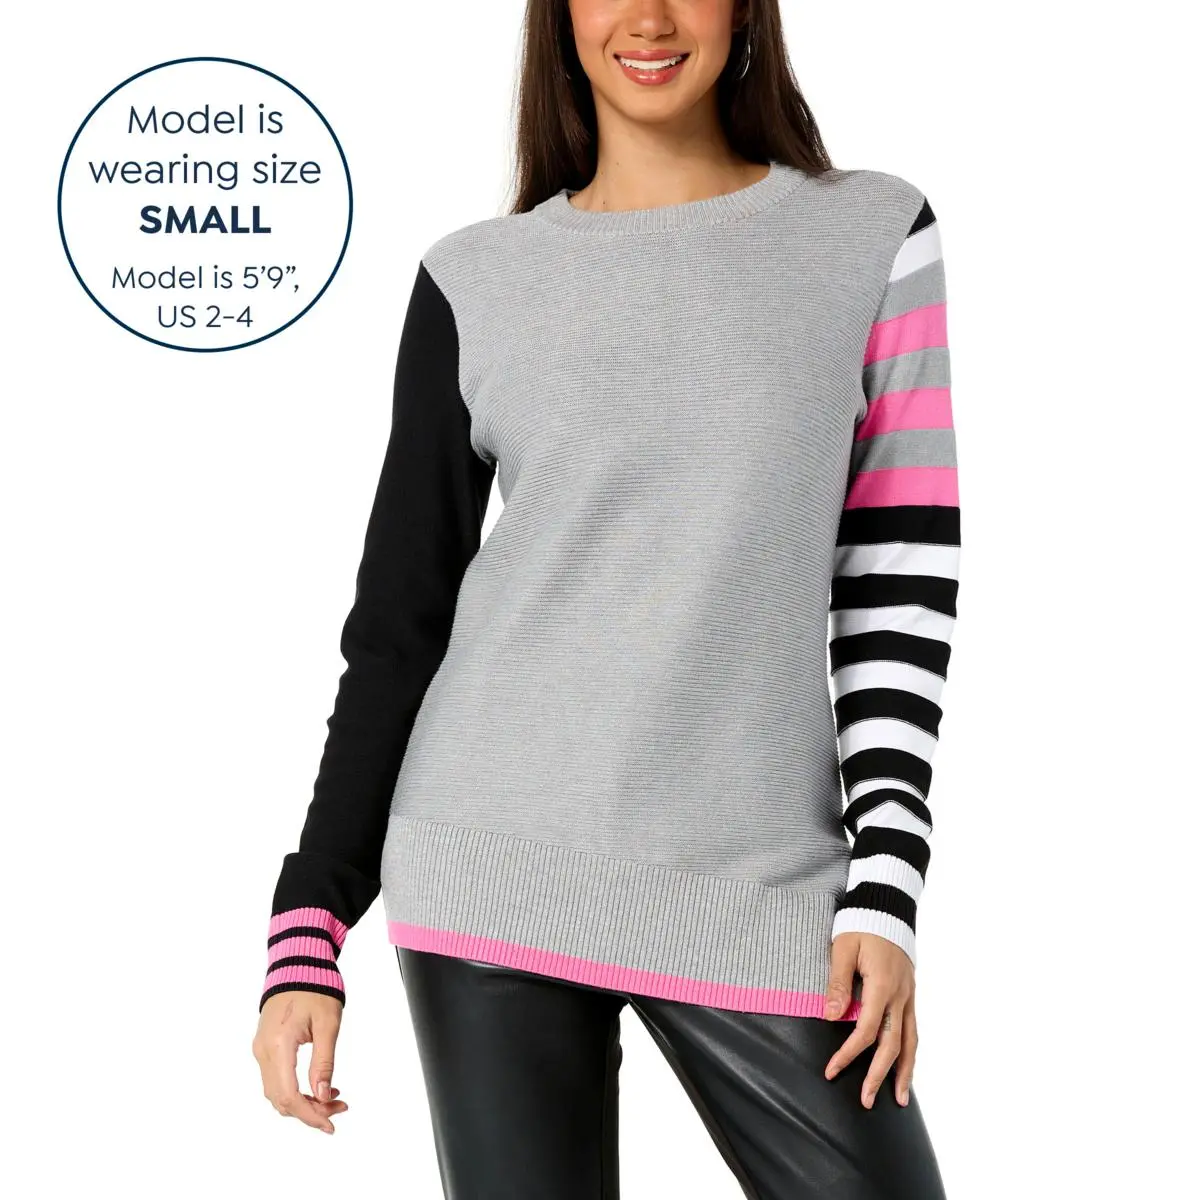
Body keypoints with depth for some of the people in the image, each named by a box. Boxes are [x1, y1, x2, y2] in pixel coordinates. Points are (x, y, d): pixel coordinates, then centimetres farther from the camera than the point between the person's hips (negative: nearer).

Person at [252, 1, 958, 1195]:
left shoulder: (873, 236, 5)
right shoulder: (478, 281, 6)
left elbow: (903, 584, 2)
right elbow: (397, 622, 7)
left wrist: (885, 892, -5)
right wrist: (309, 931, 1)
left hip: (757, 881, 0)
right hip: (497, 871, 0)